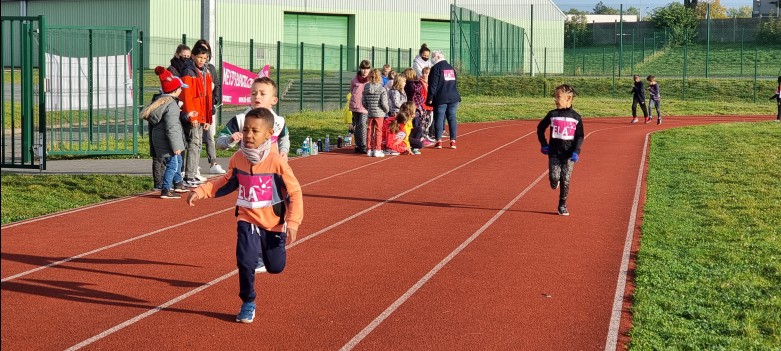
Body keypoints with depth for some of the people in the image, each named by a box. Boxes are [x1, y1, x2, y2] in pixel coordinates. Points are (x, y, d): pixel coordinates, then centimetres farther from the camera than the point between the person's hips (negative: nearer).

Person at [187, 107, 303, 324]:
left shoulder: (276, 162, -18)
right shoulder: (237, 159, -6)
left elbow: (294, 193, -12)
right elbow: (227, 183, 13)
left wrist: (293, 222, -20)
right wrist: (201, 191, 2)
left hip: (273, 223, -2)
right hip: (247, 220, 2)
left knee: (275, 267, 10)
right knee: (245, 261, -16)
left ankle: (263, 252, 48)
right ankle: (248, 304, 7)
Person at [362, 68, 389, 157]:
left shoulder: (366, 88, 0)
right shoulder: (381, 89, -13)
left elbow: (363, 102, 4)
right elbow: (384, 103, -13)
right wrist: (386, 110, 5)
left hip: (370, 113, 4)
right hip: (379, 113, -4)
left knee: (370, 131, 11)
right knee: (378, 131, 2)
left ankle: (369, 149, 15)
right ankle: (377, 150, 2)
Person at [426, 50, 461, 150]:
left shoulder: (436, 68, -5)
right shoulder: (451, 68, 16)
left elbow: (433, 85, -10)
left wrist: (430, 98, -7)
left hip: (441, 99, -5)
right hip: (454, 97, 6)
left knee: (439, 119, -1)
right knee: (452, 118, 5)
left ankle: (439, 141, -5)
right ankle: (453, 141, 2)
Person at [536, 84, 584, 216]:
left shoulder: (576, 117, -1)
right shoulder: (552, 115, 1)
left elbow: (580, 136, 2)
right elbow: (540, 128, 13)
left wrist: (576, 151, -9)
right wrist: (544, 144, 5)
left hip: (569, 154, -1)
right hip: (554, 152, 1)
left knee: (565, 180, -1)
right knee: (554, 177, -12)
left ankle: (562, 206, 11)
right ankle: (555, 182, 25)